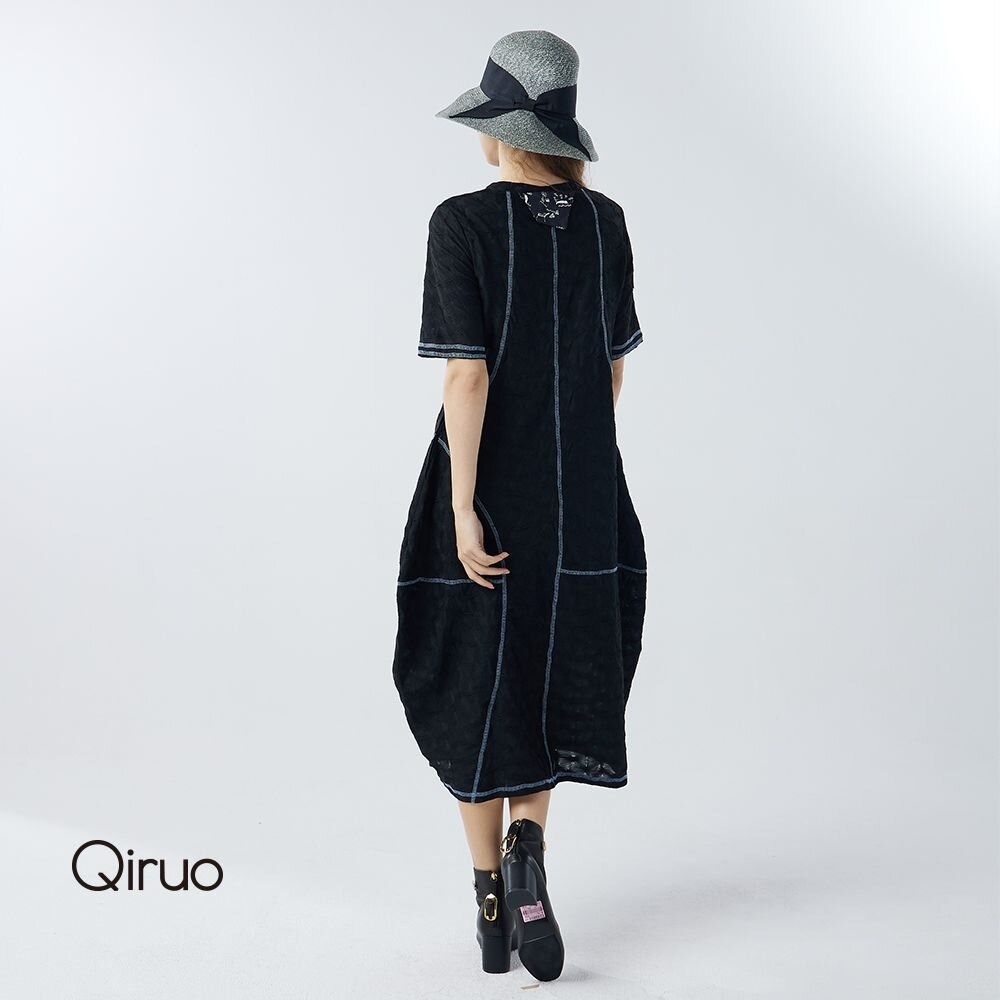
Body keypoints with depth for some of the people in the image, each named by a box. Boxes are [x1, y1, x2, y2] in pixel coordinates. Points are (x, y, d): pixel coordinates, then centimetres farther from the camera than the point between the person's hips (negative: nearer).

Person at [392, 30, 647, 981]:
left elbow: (467, 373, -18)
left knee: (475, 685, 12)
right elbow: (613, 367, 8)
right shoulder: (605, 222, 3)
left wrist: (463, 510, -17)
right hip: (584, 491, 4)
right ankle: (527, 849, -4)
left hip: (488, 487, -3)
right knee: (551, 674, 20)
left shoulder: (462, 223, -12)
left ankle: (493, 909, 16)